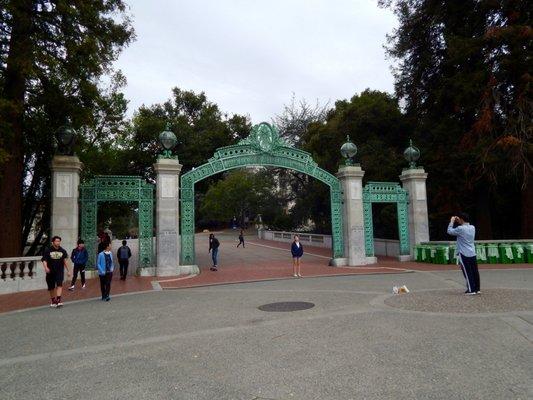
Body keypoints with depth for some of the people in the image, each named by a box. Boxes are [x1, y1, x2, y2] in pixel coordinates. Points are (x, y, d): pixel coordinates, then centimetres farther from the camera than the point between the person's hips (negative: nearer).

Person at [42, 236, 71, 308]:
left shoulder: (62, 251, 4)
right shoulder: (48, 250, -3)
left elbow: (65, 261, 10)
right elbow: (44, 260, -8)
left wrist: (68, 270, 9)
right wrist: (46, 267, -28)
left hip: (60, 271, 0)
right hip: (50, 271, 0)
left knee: (59, 284, -17)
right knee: (51, 287, 10)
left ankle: (58, 299, -22)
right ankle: (53, 300, 27)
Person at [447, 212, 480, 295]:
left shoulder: (460, 229, -15)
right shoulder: (472, 227, 6)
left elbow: (450, 231, -3)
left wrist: (452, 221, 7)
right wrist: (458, 222, 18)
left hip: (464, 254, -7)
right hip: (473, 254, 7)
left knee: (467, 273, -1)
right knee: (475, 272, 10)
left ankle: (471, 290, 1)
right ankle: (477, 289, 16)